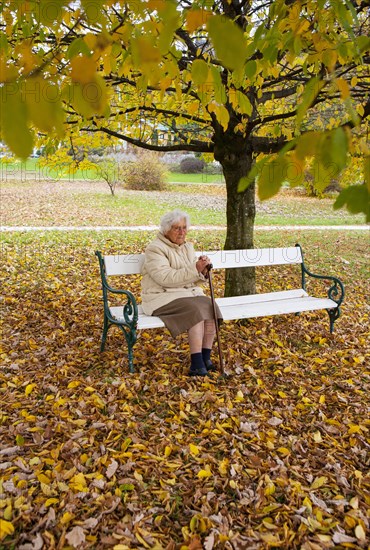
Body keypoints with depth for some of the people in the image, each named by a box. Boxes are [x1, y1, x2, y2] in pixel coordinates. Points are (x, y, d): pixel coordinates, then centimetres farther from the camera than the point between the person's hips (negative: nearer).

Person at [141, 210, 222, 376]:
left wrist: (203, 271, -9)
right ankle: (197, 365, -26)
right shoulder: (155, 249, -8)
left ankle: (205, 359, -12)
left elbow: (195, 280, 14)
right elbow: (166, 278, -22)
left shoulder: (188, 247, 14)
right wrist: (195, 269, -25)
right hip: (162, 297, -6)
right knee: (196, 310, -30)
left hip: (189, 293, 7)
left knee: (211, 307, -21)